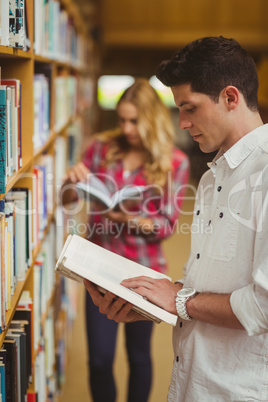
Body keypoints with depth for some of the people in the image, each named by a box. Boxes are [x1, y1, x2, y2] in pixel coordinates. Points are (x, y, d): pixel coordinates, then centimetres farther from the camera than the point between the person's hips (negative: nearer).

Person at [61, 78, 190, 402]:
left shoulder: (175, 162, -5)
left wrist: (132, 219, -23)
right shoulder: (102, 147, 0)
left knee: (139, 355, 14)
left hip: (144, 269, -1)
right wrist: (73, 181, -15)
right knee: (99, 360, 3)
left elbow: (167, 226, -5)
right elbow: (67, 199, 7)